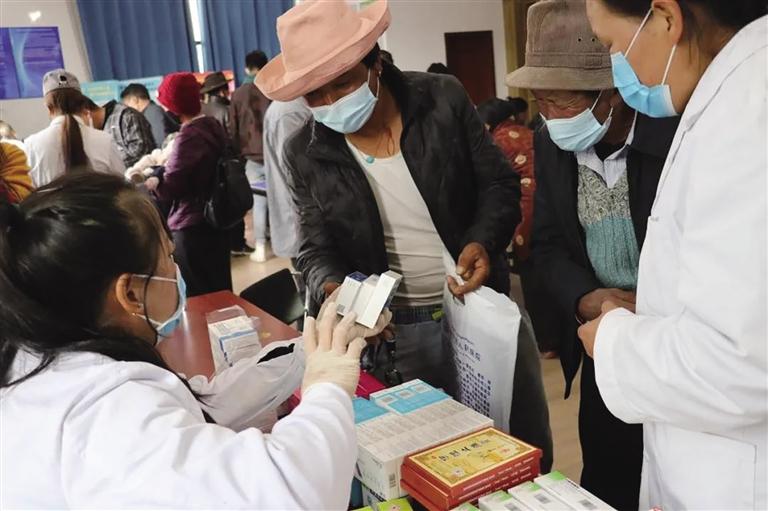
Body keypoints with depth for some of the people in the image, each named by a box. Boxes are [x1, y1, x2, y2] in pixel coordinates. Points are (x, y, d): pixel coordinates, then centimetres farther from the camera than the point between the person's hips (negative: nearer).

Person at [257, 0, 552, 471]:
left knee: (527, 446, 16)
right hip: (397, 332, 0)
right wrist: (333, 290, -21)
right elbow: (317, 249, 1)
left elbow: (499, 184, -1)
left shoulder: (443, 99, -6)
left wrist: (483, 242, -20)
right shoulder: (307, 154, -5)